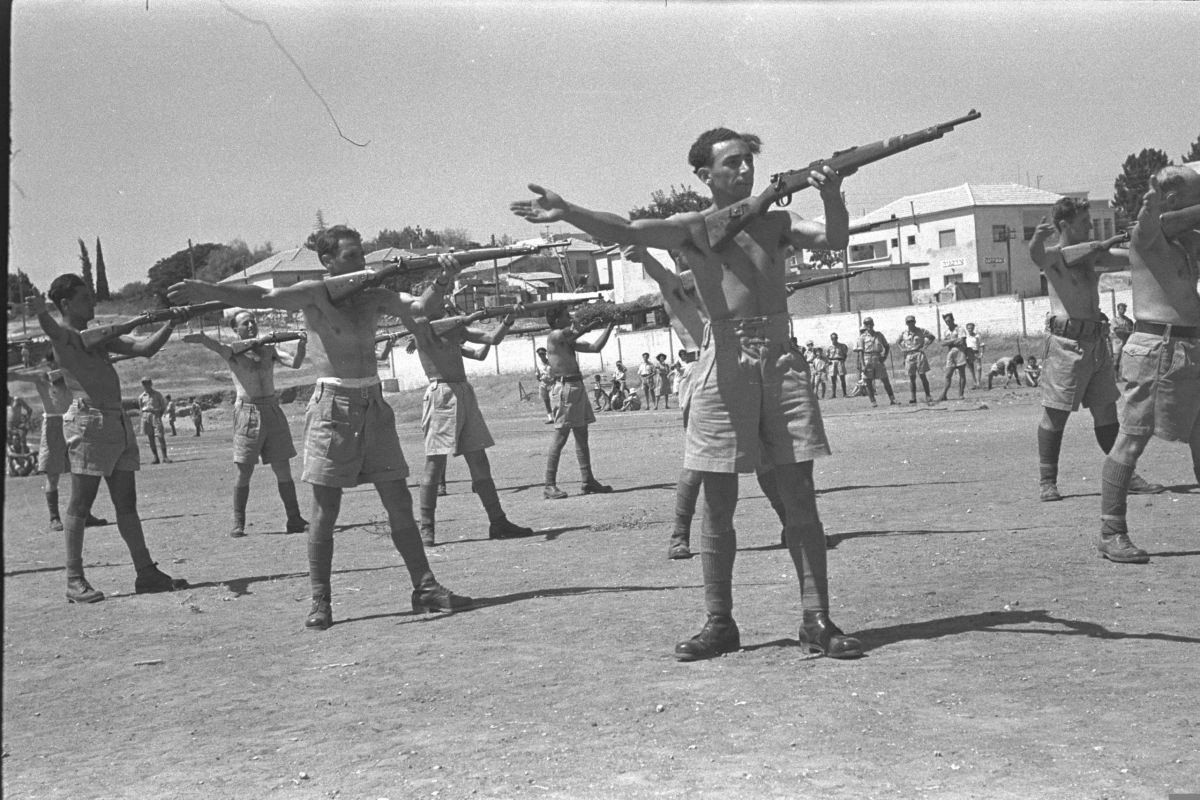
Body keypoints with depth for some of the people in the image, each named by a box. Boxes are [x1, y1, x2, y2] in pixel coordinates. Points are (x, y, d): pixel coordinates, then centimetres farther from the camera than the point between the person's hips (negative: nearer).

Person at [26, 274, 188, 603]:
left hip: (118, 421, 8)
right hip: (89, 419, -8)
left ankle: (146, 573, 13)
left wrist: (171, 323, 7)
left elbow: (145, 348, 18)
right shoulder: (63, 334, -3)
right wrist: (40, 312, -51)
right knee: (80, 504, -3)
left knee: (127, 503, 10)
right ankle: (75, 581, 1)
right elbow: (50, 329, -28)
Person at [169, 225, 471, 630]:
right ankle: (320, 603, 8)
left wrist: (443, 278, -14)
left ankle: (425, 588, 15)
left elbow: (420, 305, 3)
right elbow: (262, 296, -16)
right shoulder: (314, 293, -5)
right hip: (333, 405, -5)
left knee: (399, 503, 7)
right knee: (325, 511, 0)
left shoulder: (374, 295, 9)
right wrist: (207, 290, -28)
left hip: (373, 404, 5)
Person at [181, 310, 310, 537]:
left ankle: (294, 519, 9)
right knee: (244, 471, -1)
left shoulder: (269, 349, 9)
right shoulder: (232, 351, 0)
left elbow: (294, 363, -4)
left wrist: (301, 345, -24)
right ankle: (238, 523, 8)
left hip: (272, 410, 3)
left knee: (283, 469, 3)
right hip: (247, 412, -3)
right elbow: (207, 341, -20)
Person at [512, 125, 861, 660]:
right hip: (725, 361, -2)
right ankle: (719, 624, 12)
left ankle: (817, 622, 8)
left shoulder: (775, 221, 13)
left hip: (781, 360, 2)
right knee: (717, 505, 2)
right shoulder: (693, 228, 4)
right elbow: (621, 231, -11)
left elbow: (833, 240, 0)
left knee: (800, 500, 2)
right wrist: (566, 212, -26)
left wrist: (831, 197, -20)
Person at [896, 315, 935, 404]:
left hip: (919, 354, -2)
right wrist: (902, 349, 4)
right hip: (909, 356, 2)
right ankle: (913, 398, 4)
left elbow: (932, 337, 7)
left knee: (922, 376, -5)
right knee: (911, 378, 1)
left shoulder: (921, 331, 0)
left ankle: (928, 396, 2)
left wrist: (925, 346, -3)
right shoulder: (903, 333, 7)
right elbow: (897, 342, 22)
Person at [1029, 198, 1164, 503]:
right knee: (1055, 413, -3)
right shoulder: (1053, 256, -4)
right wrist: (1037, 238, -50)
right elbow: (1036, 255, -27)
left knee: (1106, 411, 11)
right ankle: (1047, 481, 3)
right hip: (1066, 340, -7)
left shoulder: (1094, 256, 17)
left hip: (1096, 341, 7)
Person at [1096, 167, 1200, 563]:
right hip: (1157, 349, -8)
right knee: (1131, 441, -6)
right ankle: (1111, 534, -2)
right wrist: (1151, 203, -54)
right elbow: (1148, 224, -30)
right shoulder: (1145, 238, -8)